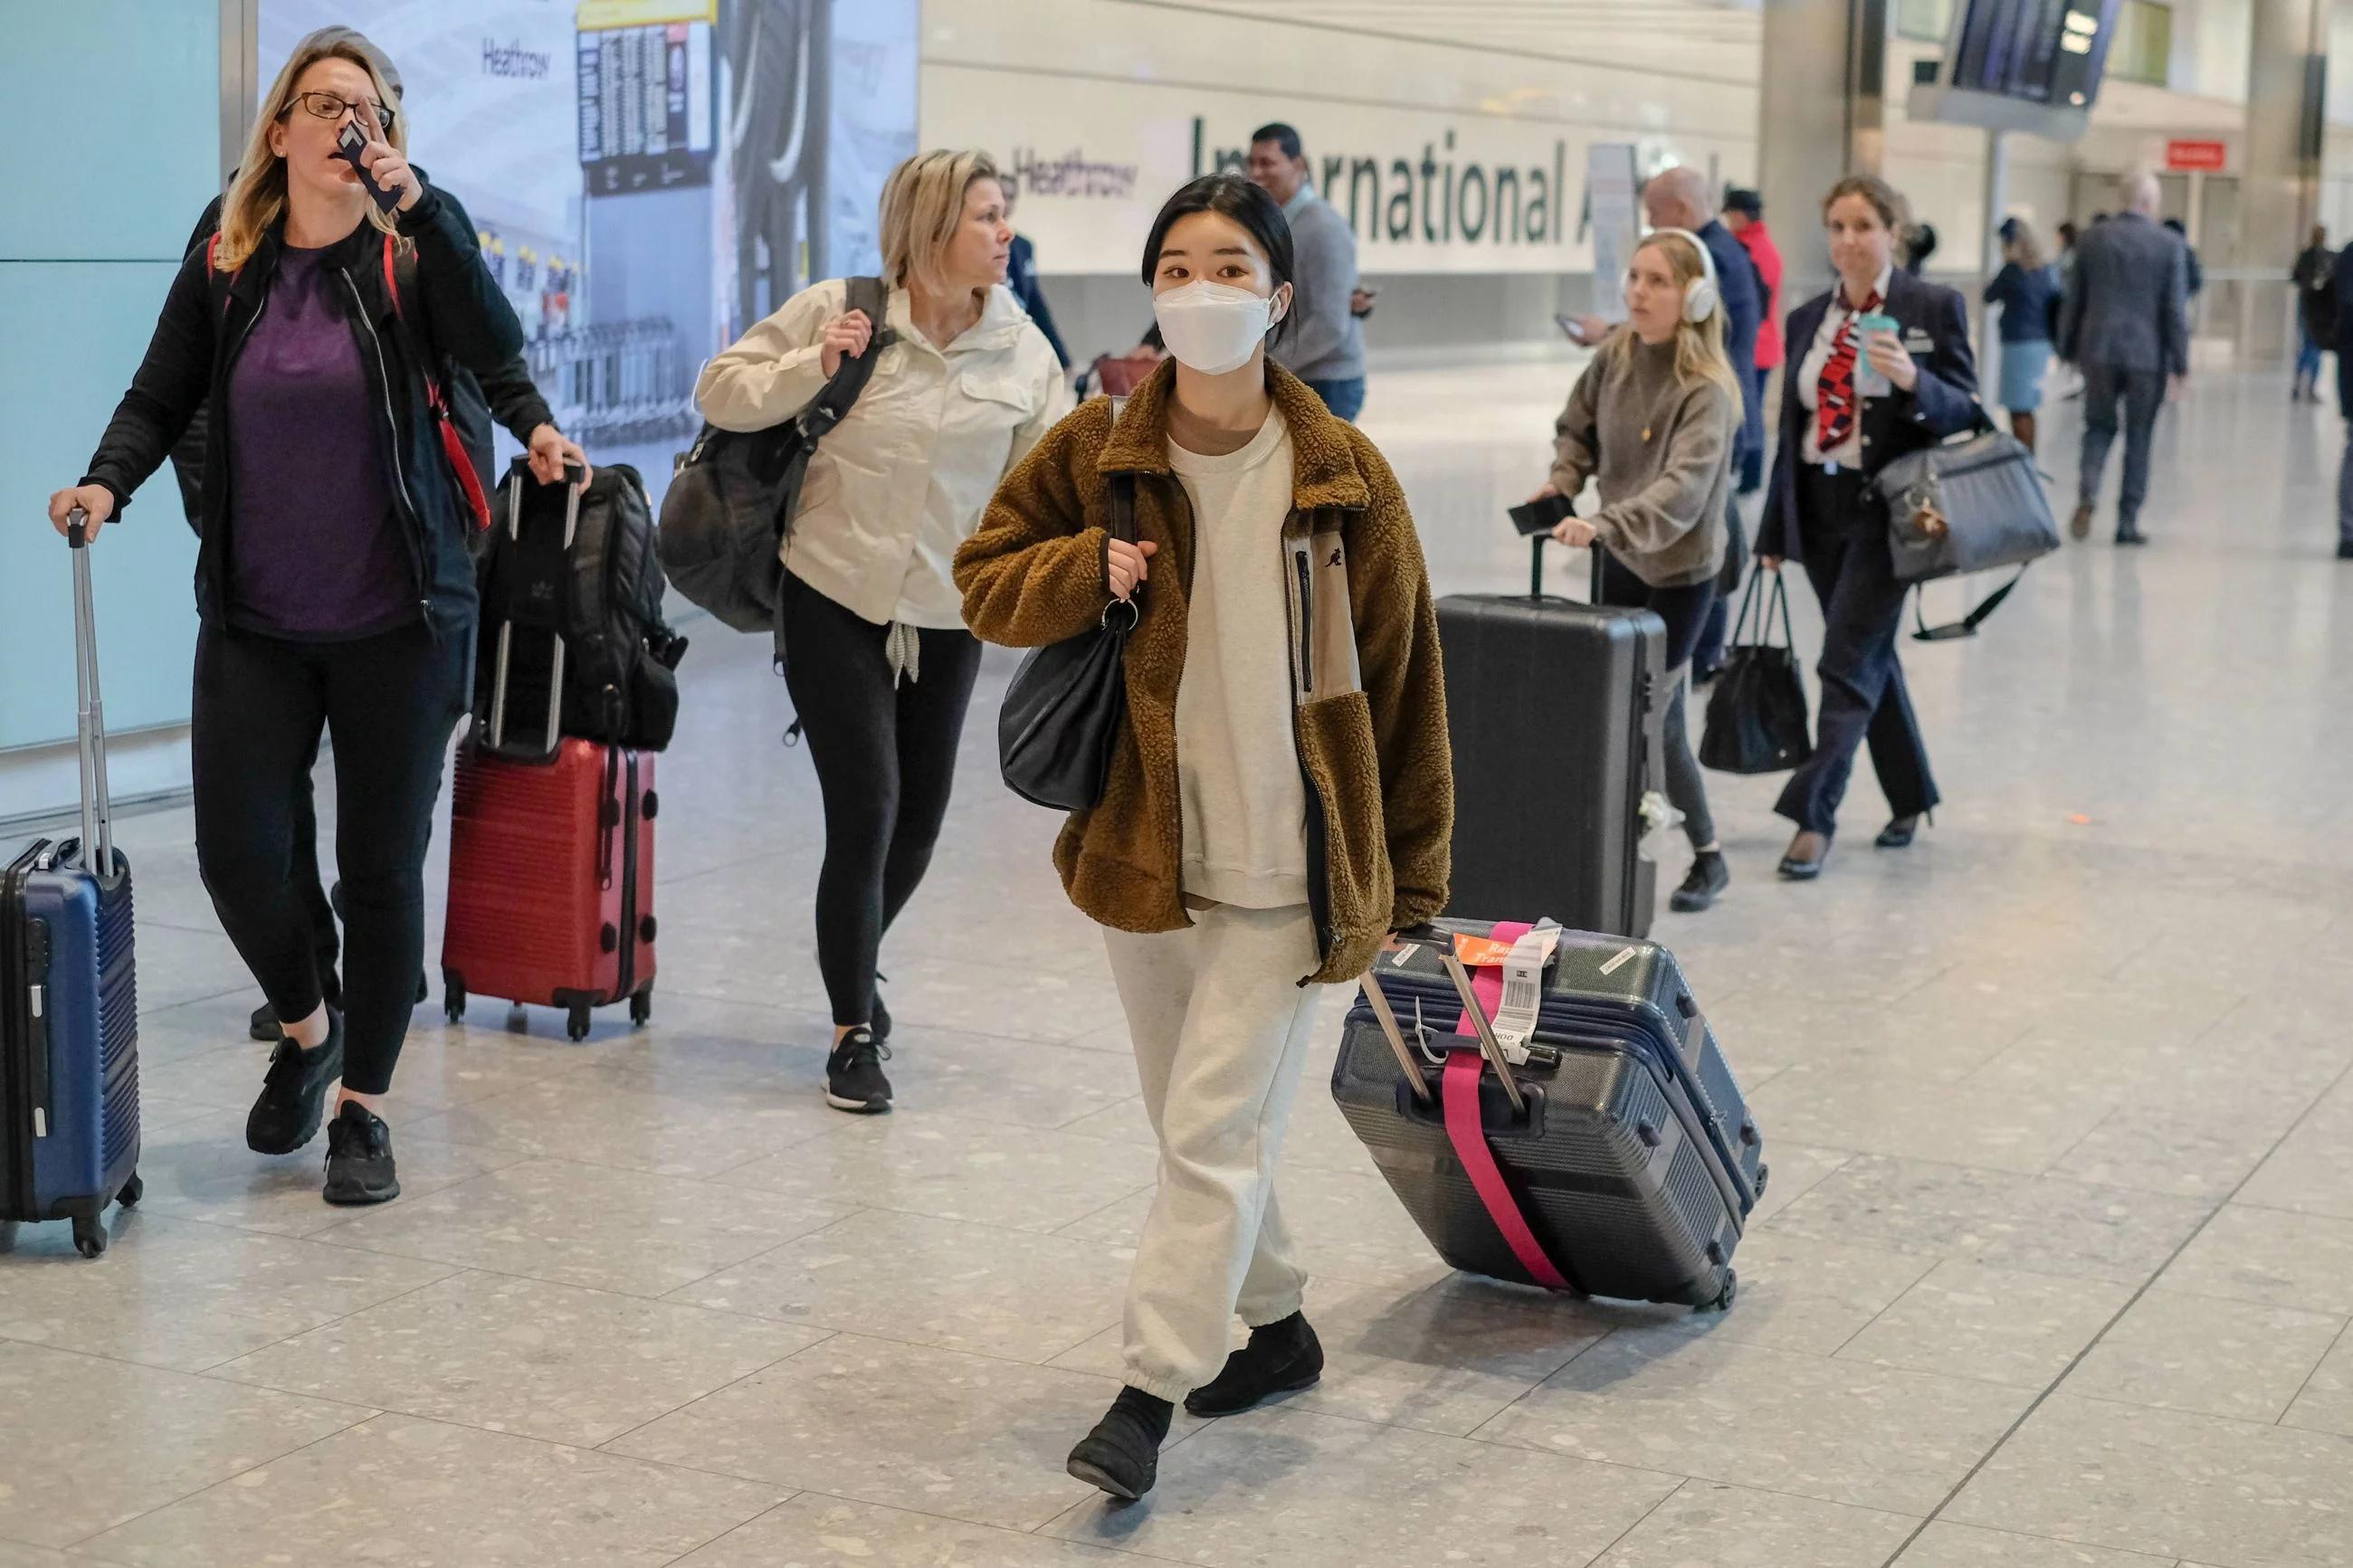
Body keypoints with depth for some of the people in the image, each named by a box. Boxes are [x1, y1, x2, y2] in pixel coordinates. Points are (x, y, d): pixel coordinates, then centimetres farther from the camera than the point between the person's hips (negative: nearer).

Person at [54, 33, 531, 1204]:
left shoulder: (409, 259, -2)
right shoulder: (224, 271, 3)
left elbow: (495, 348, -19)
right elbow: (159, 399, 6)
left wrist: (415, 201, -24)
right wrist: (107, 482, -13)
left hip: (397, 624, -2)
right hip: (254, 625, 2)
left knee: (383, 865, 4)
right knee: (235, 854, -3)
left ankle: (363, 1110, 18)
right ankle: (306, 1031, 28)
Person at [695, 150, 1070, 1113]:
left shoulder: (1022, 348, 0)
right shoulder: (836, 310, -9)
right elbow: (719, 390, -3)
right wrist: (812, 369, -18)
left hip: (948, 617, 4)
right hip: (834, 600, -4)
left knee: (920, 817, 12)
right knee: (865, 813, -9)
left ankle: (857, 962, 43)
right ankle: (853, 1032, 9)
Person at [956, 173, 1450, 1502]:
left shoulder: (1344, 478, -6)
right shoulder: (1095, 452, -1)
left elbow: (1400, 675, -1)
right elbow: (987, 582, 8)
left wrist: (1411, 870, 1)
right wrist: (1086, 569, -13)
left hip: (1288, 866, -4)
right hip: (1142, 852, 4)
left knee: (1214, 1129, -8)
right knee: (1193, 1125, 16)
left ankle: (1150, 1394, -3)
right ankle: (1277, 1328, 36)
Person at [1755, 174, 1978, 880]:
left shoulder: (1935, 307, -4)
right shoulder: (1808, 318, 10)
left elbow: (1964, 410, -7)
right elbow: (1791, 428, 13)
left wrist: (1912, 380, -27)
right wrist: (1774, 530, 12)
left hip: (1885, 510, -6)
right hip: (1819, 511, 6)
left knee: (1849, 661, -10)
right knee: (1870, 657, 15)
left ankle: (1814, 816, -8)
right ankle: (1910, 798, 29)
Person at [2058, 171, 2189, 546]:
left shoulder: (2092, 240, 2)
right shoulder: (2170, 246, -5)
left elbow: (2073, 301, 6)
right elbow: (2175, 310, -7)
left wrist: (2068, 350, 15)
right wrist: (2180, 363, -1)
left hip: (2099, 350, 2)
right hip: (2147, 354, -2)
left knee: (2099, 427, 15)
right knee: (2138, 437, 8)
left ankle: (2087, 494, -10)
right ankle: (2128, 521, 9)